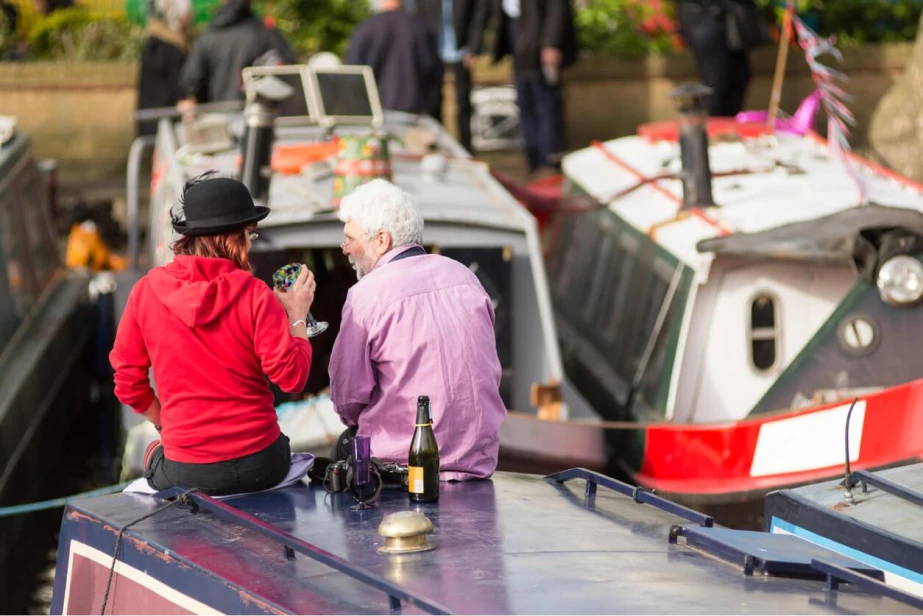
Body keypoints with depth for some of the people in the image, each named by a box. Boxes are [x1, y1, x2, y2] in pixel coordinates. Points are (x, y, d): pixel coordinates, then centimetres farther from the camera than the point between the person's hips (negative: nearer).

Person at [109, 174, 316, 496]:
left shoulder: (146, 291, -4)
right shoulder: (253, 294, -10)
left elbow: (128, 384, 2)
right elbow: (292, 376, -10)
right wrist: (297, 315, 4)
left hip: (185, 473, 1)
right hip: (259, 465, -1)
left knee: (153, 453, 34)